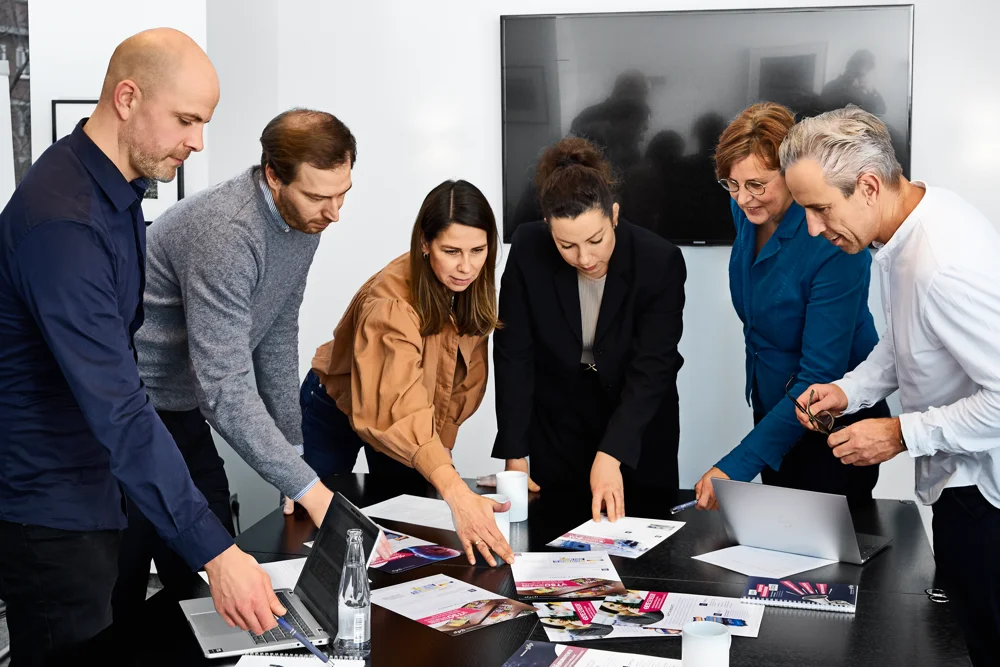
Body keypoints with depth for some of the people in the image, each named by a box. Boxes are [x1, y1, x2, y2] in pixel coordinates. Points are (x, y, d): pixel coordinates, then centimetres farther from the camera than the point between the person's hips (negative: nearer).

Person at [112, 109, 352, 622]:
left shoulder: (303, 220, -3)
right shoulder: (225, 233, -31)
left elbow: (277, 337, 9)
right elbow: (224, 388, -34)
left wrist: (291, 449, 7)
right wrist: (308, 490, -34)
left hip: (183, 413, 8)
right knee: (119, 602, -2)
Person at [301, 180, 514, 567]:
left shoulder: (474, 287, -20)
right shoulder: (390, 303, -40)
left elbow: (464, 375, -4)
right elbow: (399, 412, -53)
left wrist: (440, 441, -8)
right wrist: (457, 495, -65)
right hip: (337, 407, -5)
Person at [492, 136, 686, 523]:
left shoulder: (660, 261, -24)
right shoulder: (528, 249, -20)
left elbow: (652, 369, -25)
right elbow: (513, 355, -14)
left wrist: (611, 454, -35)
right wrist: (514, 456, -16)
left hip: (638, 428, 0)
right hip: (556, 429, 1)